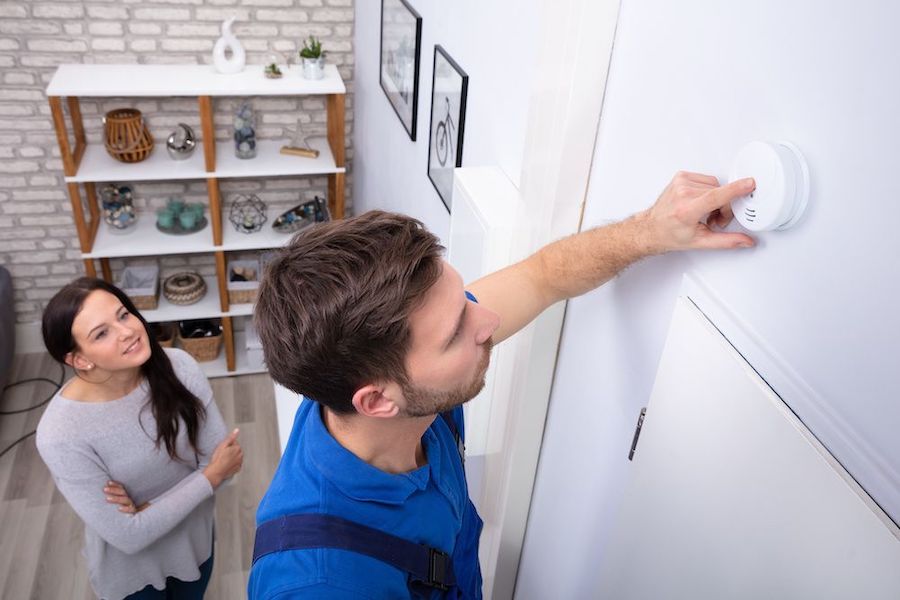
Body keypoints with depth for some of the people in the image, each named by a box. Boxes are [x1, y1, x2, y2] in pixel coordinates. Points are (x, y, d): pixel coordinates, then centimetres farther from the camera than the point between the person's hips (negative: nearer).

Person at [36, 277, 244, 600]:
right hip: (132, 570, -3)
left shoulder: (178, 366, -22)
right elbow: (128, 537, -25)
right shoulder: (61, 435, -31)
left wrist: (150, 509, -25)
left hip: (195, 537, 4)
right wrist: (211, 476, -22)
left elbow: (224, 459, -14)